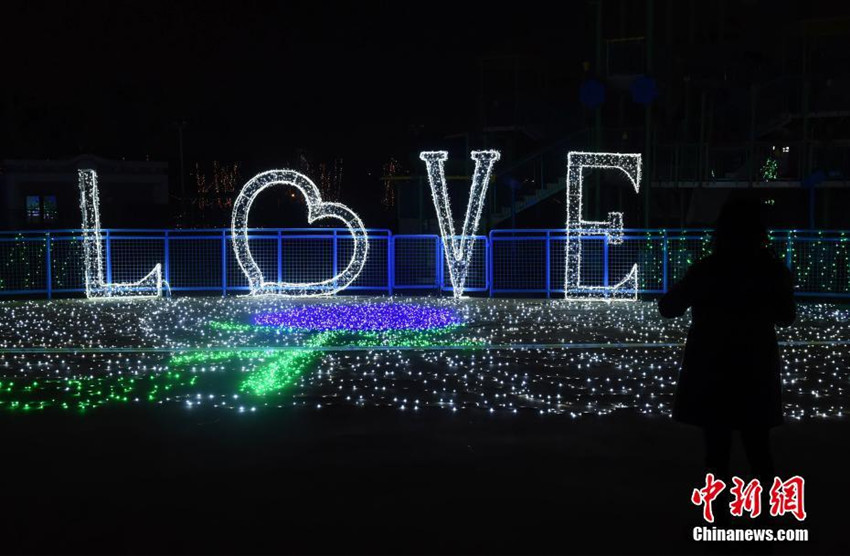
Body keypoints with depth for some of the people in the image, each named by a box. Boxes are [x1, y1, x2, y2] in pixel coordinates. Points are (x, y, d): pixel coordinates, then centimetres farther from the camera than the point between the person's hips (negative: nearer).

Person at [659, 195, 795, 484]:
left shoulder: (705, 270, -10)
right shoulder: (773, 270, -6)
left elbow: (668, 309, 1)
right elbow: (786, 318, 9)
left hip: (712, 374, -1)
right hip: (756, 373, 1)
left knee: (717, 449, 6)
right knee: (758, 449, 12)